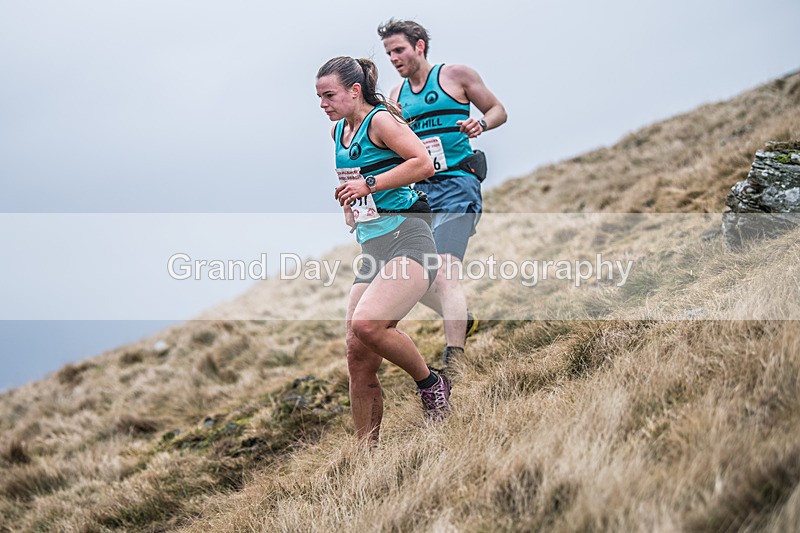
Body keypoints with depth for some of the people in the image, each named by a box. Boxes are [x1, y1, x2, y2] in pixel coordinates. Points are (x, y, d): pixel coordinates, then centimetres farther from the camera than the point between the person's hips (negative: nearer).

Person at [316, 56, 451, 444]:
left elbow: (424, 164, -18)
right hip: (371, 250, 8)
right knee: (359, 359, 0)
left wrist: (369, 184, -16)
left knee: (366, 324, -29)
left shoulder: (381, 120, -6)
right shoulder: (338, 132, 17)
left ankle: (430, 382, -5)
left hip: (407, 241, -8)